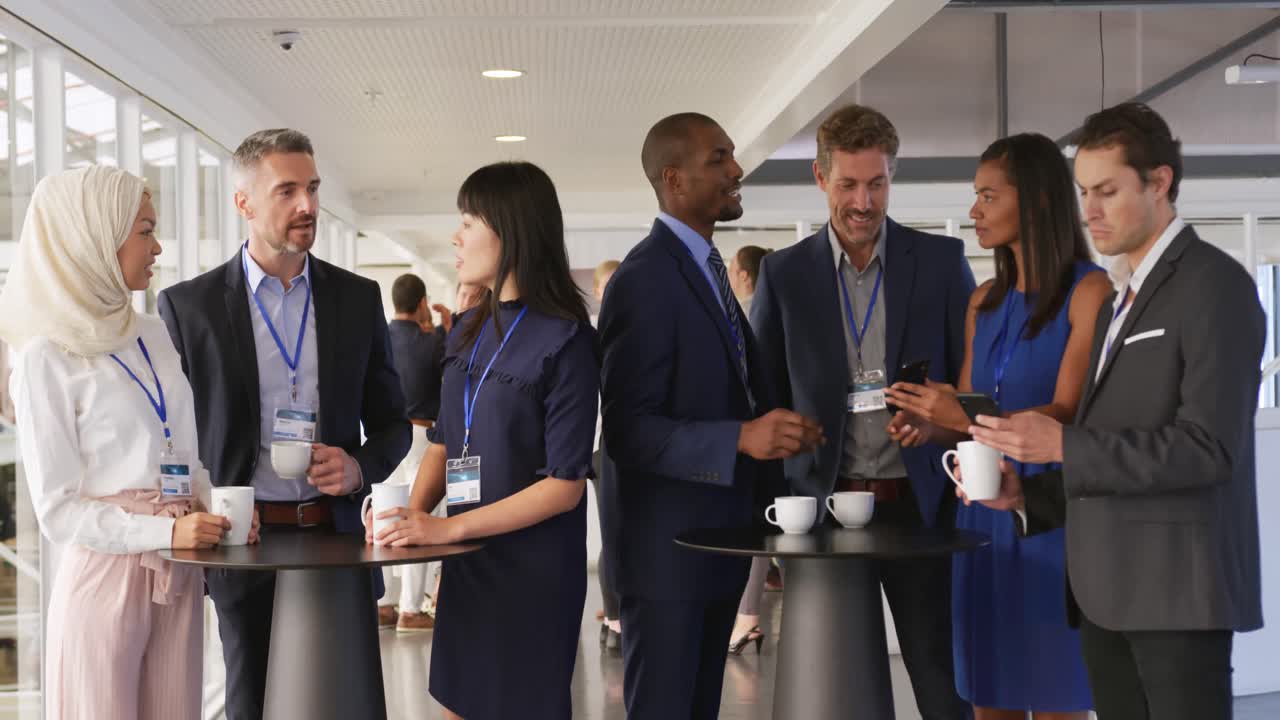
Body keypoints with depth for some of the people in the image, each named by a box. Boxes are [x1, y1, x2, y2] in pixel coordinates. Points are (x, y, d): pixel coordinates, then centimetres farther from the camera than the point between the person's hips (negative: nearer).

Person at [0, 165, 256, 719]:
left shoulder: (156, 338, 10)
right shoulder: (47, 359, -8)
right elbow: (57, 511, -11)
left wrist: (220, 508, -3)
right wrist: (165, 533, -20)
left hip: (178, 577, 6)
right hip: (103, 575, -6)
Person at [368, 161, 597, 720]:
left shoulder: (565, 339, -14)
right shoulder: (467, 332, 7)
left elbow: (565, 484, -17)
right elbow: (444, 442, 13)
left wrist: (447, 528, -21)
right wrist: (412, 515, -7)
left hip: (532, 568, -6)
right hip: (465, 562, 6)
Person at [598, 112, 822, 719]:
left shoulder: (704, 266, 13)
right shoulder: (644, 280, -18)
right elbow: (628, 431, -23)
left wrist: (777, 431, 6)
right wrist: (742, 437, -32)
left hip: (717, 536, 9)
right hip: (667, 546, -9)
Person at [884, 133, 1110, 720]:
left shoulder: (1089, 291, -8)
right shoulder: (984, 301, 12)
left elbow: (1068, 413, -16)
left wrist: (967, 418, -30)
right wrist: (931, 424, -8)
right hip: (984, 510, 6)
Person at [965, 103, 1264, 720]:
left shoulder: (1214, 285, -8)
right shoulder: (1118, 299, 18)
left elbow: (1208, 447, -18)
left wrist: (1064, 446, -20)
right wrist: (1028, 494, 4)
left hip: (1177, 584, -8)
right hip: (1106, 590, 8)